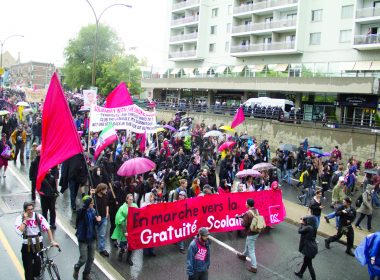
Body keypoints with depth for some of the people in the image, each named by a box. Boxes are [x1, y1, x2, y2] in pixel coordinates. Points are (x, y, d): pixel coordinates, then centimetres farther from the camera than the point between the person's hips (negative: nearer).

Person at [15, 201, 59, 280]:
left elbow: (47, 229, -10)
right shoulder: (20, 218, -10)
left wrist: (52, 241, -17)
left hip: (38, 244, 1)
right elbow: (19, 231, -25)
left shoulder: (39, 217, -9)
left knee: (38, 263, 15)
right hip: (27, 246, -1)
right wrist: (25, 220, -24)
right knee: (28, 268, 2)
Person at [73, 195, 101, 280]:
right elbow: (85, 206, -44)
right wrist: (90, 197, -41)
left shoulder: (93, 211, -1)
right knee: (83, 259, 1)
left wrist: (97, 220, -9)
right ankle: (76, 268, 34)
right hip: (83, 239, -5)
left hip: (92, 238, 5)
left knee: (91, 258, 13)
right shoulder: (81, 212, -18)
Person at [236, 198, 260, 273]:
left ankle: (254, 267, 8)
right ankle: (243, 255, 53)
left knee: (251, 251, 2)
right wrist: (239, 216, 20)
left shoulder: (248, 213, -26)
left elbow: (245, 224, -19)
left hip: (251, 234, -9)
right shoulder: (256, 210, 0)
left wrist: (241, 220, 0)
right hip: (256, 232, 9)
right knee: (247, 245, 31)